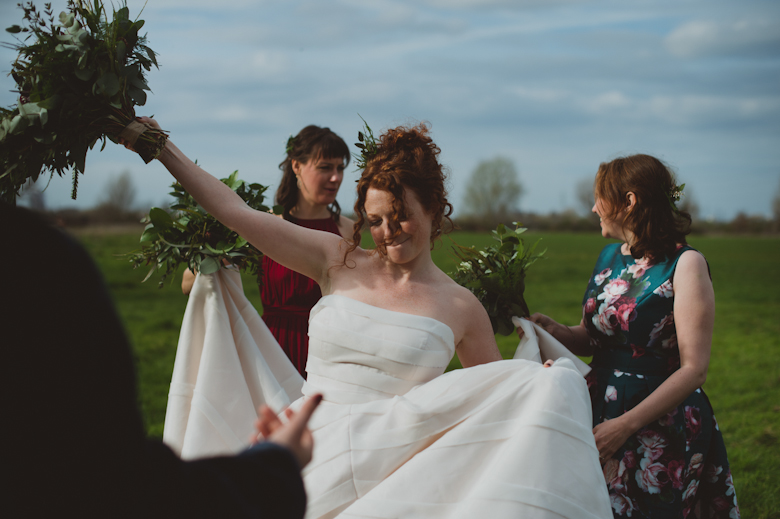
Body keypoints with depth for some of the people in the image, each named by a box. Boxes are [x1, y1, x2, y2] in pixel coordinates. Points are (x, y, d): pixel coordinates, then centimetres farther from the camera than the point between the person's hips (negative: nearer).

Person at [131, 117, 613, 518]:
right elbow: (235, 211, 10)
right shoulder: (339, 263, 9)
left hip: (391, 462, 0)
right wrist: (164, 149, 11)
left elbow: (500, 401, 15)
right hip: (315, 456, 0)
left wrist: (551, 392, -7)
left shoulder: (461, 308, 6)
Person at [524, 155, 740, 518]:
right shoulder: (610, 257, 10)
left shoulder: (685, 264, -11)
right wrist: (554, 331, -4)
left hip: (660, 426, -6)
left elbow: (694, 368, -16)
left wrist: (627, 424, -22)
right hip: (601, 413, 6)